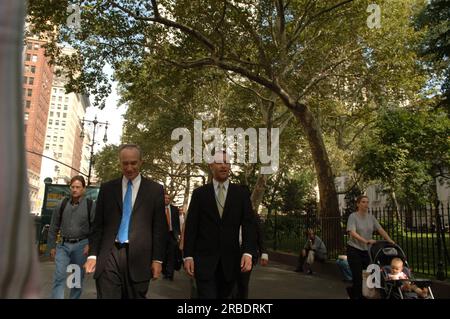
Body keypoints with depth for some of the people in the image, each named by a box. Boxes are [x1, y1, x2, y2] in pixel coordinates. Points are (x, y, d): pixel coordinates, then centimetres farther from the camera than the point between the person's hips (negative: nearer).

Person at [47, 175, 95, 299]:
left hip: (81, 245, -1)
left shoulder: (90, 205, -3)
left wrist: (90, 244, -13)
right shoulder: (62, 204, 4)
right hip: (63, 245, 2)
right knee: (59, 277, -7)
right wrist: (52, 246, 8)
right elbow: (53, 227, 10)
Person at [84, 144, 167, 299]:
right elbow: (98, 225, 10)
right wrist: (92, 254, 3)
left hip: (138, 256, -1)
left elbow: (159, 228, 2)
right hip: (109, 254, 1)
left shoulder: (155, 189, 3)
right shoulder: (107, 188, 9)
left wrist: (157, 259, 0)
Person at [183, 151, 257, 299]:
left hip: (230, 260, 2)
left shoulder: (241, 194, 4)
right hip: (204, 259, -1)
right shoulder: (199, 193, 3)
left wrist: (248, 253, -14)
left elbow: (249, 224, -2)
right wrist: (188, 255, -5)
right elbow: (191, 226, 1)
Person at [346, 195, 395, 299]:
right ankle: (356, 296, 7)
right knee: (358, 277, -7)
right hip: (354, 250, -5)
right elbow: (352, 233, -20)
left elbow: (381, 230, 2)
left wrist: (390, 241, -15)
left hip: (367, 250, 5)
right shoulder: (353, 216, -8)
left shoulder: (371, 217, 9)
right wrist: (366, 241, -32)